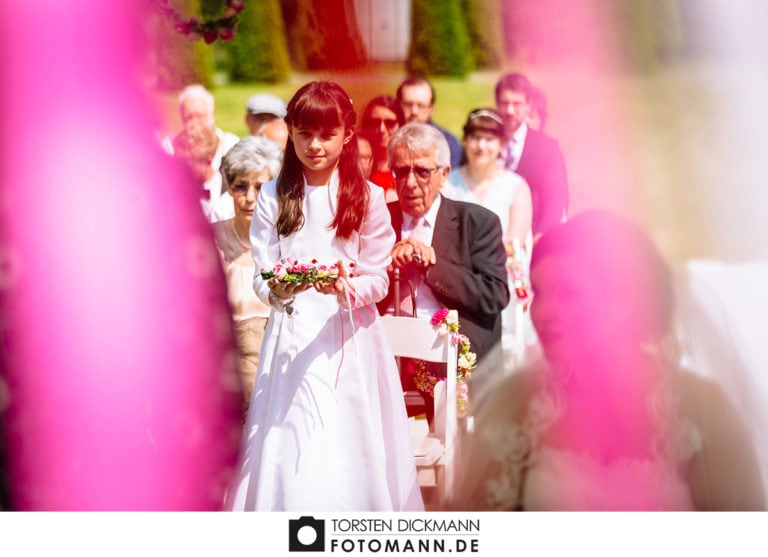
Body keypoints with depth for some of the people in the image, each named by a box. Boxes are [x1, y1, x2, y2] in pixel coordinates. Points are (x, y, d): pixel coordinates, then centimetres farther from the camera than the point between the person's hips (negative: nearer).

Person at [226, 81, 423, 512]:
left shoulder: (368, 198, 1)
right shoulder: (273, 198, 3)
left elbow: (378, 279, -1)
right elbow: (261, 278, 1)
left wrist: (346, 287, -21)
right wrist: (279, 289, -22)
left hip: (350, 339, 0)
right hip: (292, 338, 0)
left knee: (352, 452, -1)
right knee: (290, 450, -4)